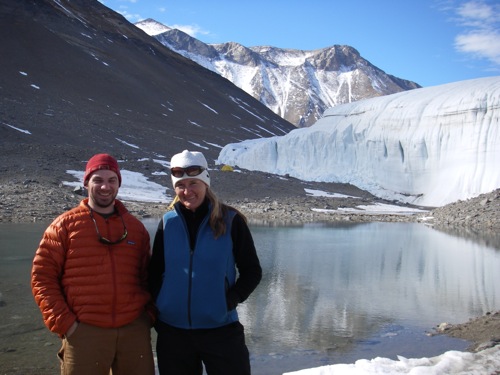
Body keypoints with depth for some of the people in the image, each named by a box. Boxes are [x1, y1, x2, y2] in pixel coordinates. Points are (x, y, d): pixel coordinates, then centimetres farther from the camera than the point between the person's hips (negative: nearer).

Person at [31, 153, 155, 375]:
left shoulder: (136, 227, 10)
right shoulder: (65, 225, 0)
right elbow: (42, 277, -1)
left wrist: (149, 314, 5)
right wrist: (63, 322, -7)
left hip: (135, 330, 3)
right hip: (85, 331, -3)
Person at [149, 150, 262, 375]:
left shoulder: (230, 220, -4)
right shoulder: (168, 222, 3)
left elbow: (252, 271, 0)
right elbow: (155, 272, 11)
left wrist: (230, 300, -13)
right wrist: (158, 304, -2)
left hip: (221, 329, -2)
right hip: (172, 331, 2)